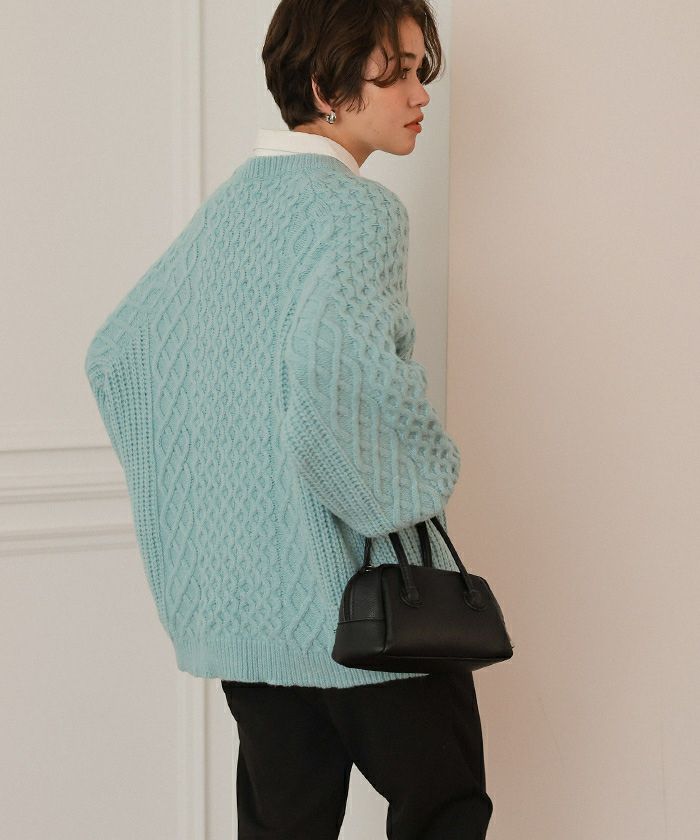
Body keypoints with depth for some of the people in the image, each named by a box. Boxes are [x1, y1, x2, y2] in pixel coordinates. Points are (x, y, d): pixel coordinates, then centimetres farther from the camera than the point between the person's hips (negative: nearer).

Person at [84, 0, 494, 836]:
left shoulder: (228, 203, 12)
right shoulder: (360, 208, -13)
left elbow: (114, 352, 17)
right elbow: (339, 363, -32)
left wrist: (186, 483, 18)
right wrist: (424, 475, -16)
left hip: (235, 595, 8)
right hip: (351, 589, -7)